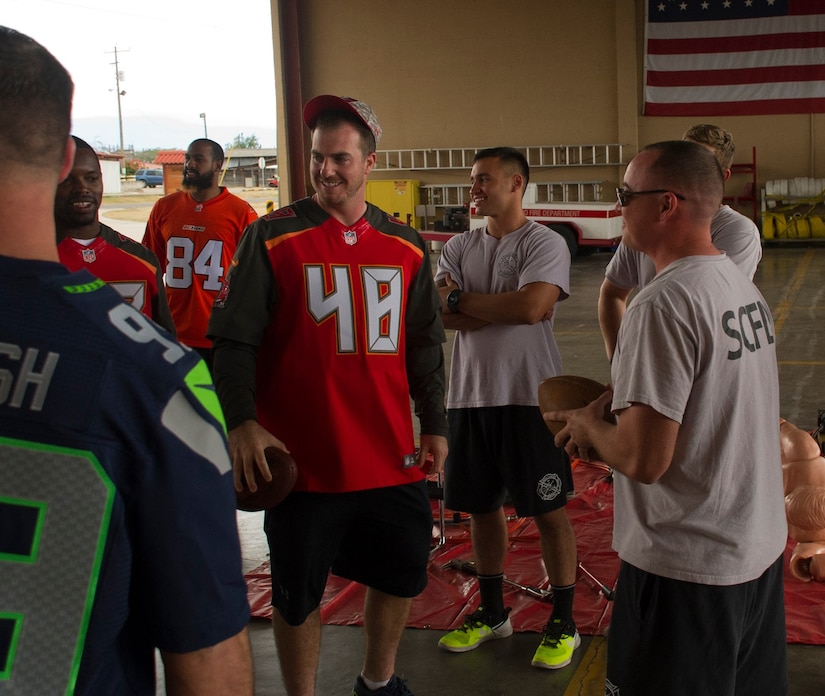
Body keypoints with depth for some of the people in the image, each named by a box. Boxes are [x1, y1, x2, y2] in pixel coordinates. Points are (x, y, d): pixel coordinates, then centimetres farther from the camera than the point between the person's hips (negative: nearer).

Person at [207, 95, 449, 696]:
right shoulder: (272, 237, -5)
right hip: (300, 459, -4)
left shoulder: (406, 246, 7)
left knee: (401, 576, 16)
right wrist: (242, 421, -19)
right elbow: (232, 339, -8)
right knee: (298, 594, 8)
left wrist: (434, 425, 11)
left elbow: (425, 346, 14)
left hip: (393, 458, 4)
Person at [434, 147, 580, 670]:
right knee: (482, 506, 14)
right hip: (470, 394, 6)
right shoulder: (459, 248, 10)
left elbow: (531, 306, -23)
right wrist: (504, 308, -14)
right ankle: (493, 612, 31)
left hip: (530, 395, -5)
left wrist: (460, 300, -11)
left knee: (548, 509, 2)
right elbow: (440, 316, -4)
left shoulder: (545, 243, -6)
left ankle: (564, 623, 16)